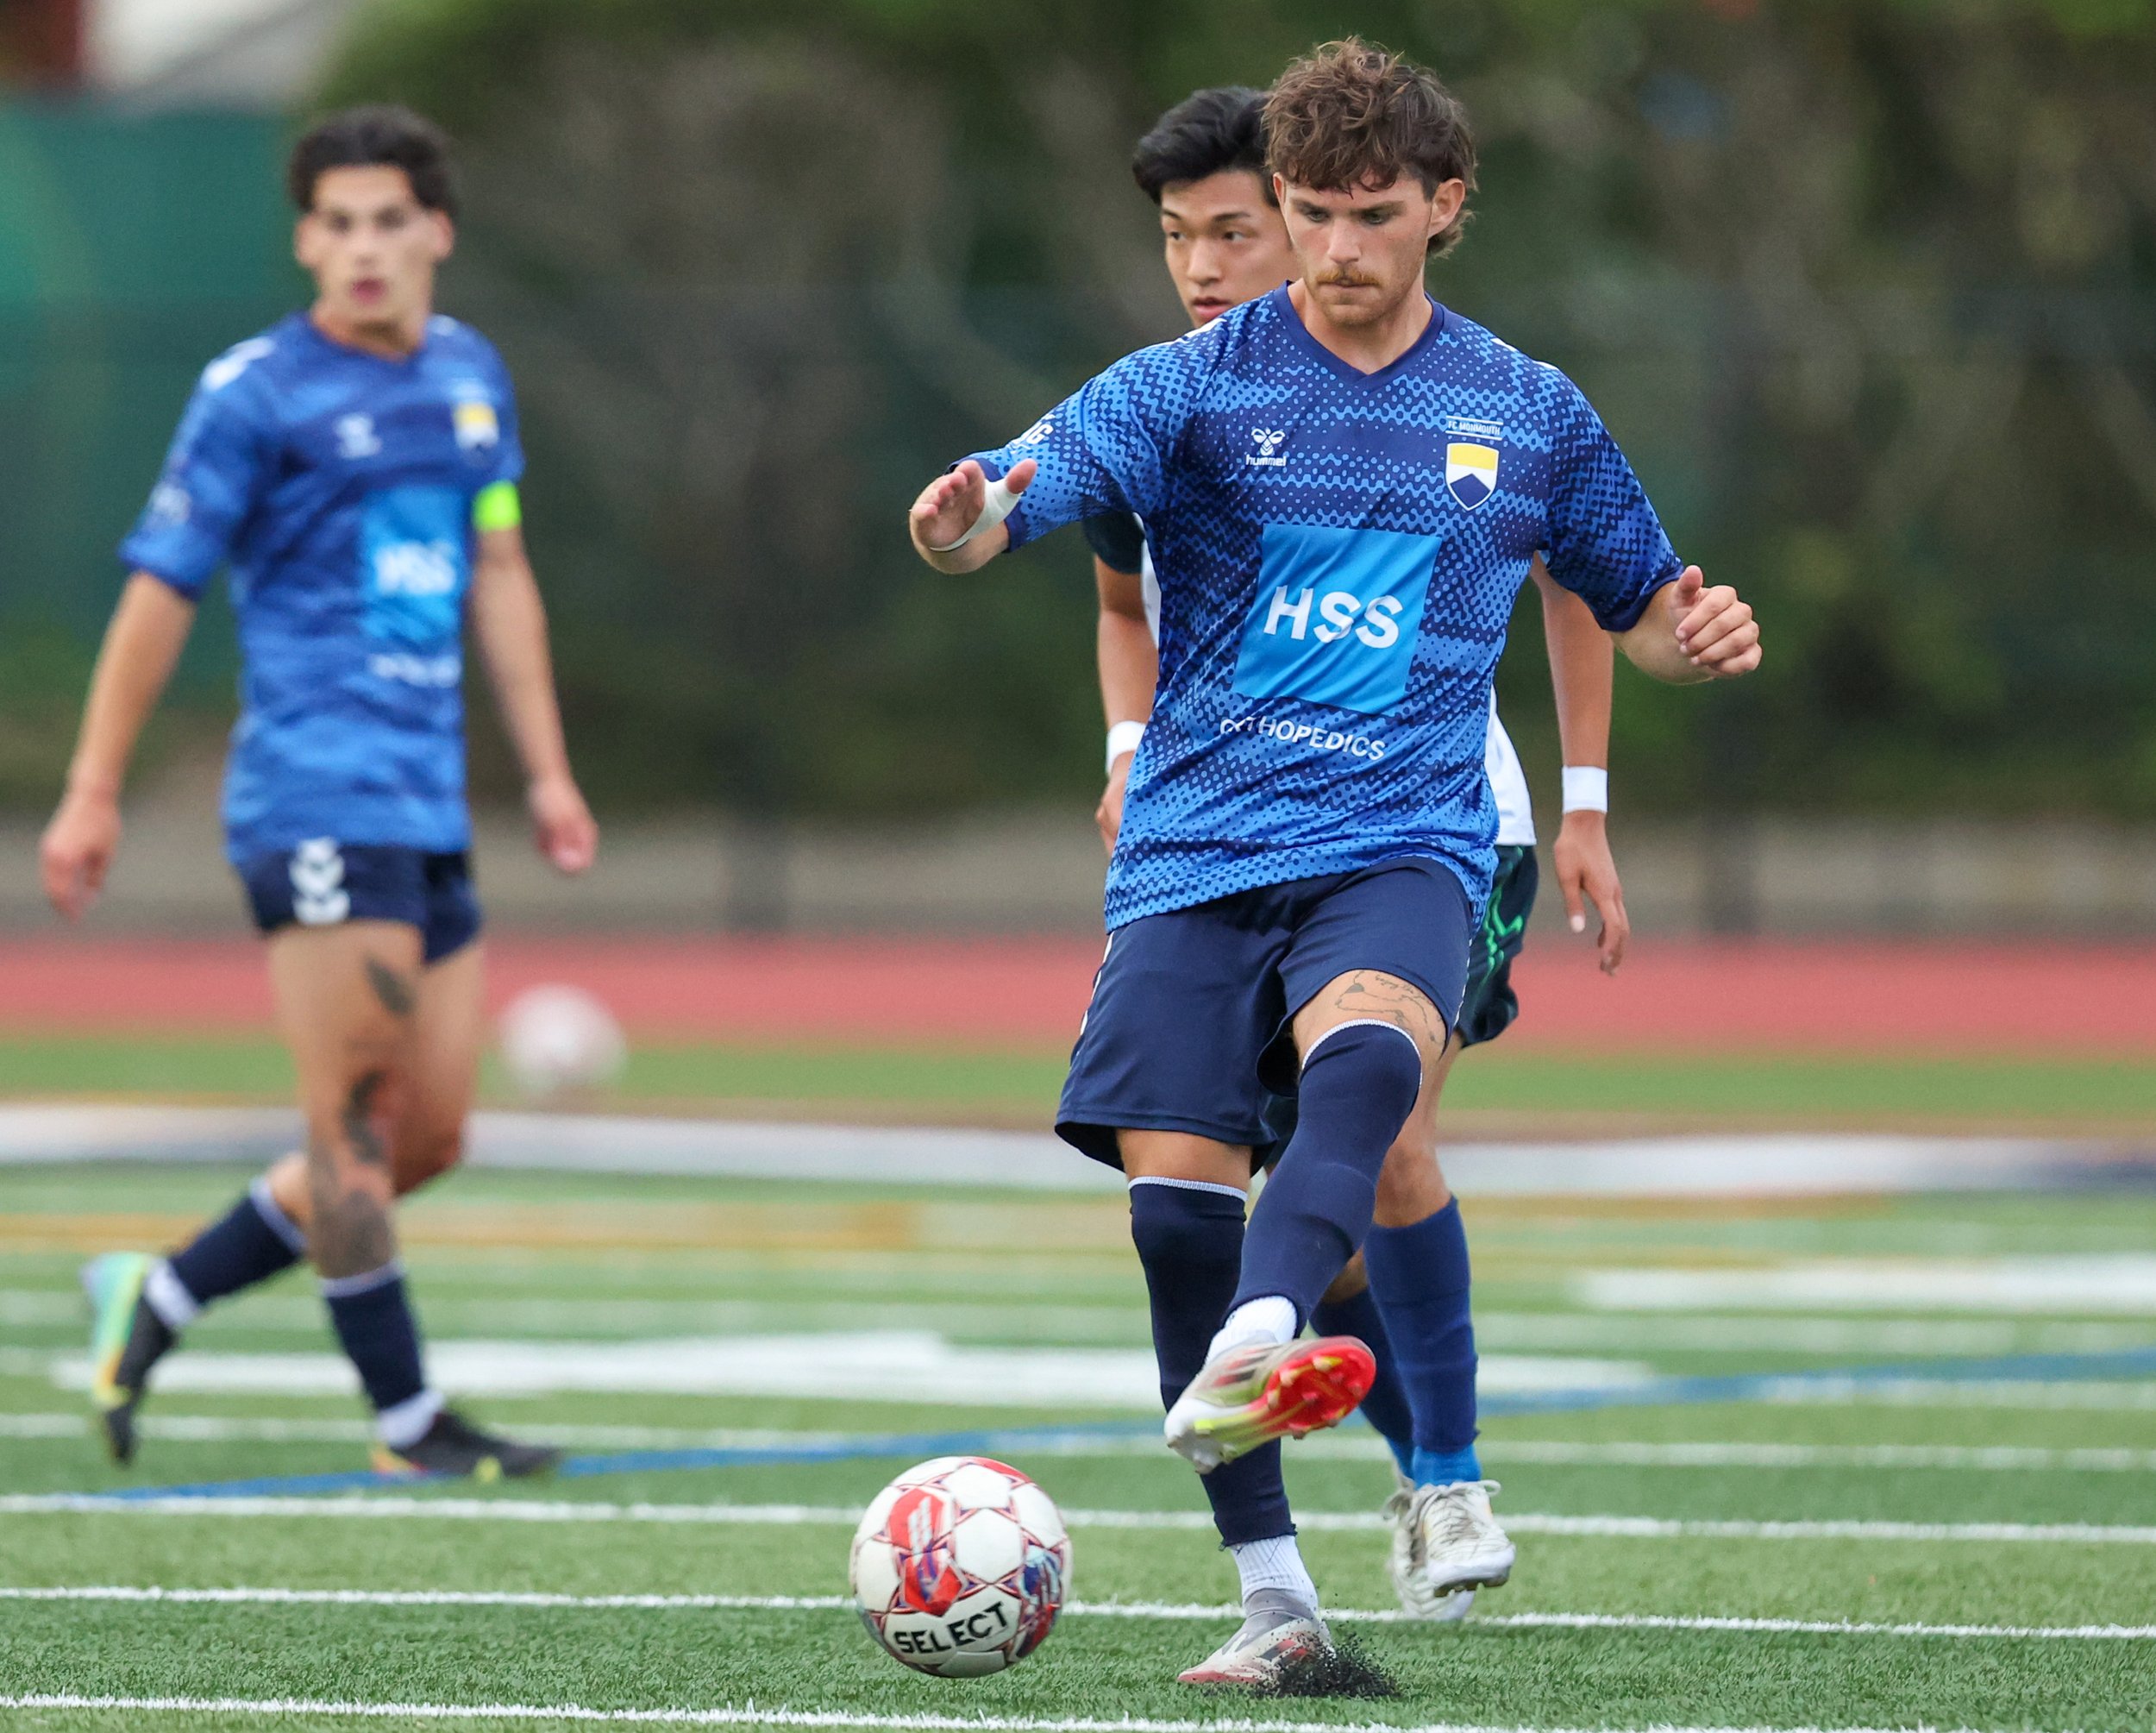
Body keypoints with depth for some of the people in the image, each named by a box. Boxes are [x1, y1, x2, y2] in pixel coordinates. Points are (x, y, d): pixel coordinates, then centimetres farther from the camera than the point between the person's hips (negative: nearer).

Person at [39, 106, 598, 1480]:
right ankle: (407, 1419, 0)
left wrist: (548, 771, 18)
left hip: (428, 804, 7)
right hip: (315, 790, -7)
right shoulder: (257, 395, -5)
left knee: (430, 1136, 7)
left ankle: (158, 1297, 18)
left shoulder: (469, 374, 14)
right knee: (359, 1122, -8)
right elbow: (160, 595, -2)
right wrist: (94, 796, -3)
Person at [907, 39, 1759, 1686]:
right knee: (1178, 1186, -11)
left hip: (1403, 842, -1)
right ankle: (1276, 1597, -1)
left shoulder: (1528, 415, 12)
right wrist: (964, 522, -35)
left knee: (1365, 1057, -34)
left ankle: (1256, 1349, -58)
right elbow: (1024, 490, -10)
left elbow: (1634, 600, 25)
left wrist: (1696, 631, 0)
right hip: (1198, 852, 1)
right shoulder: (1195, 385, 5)